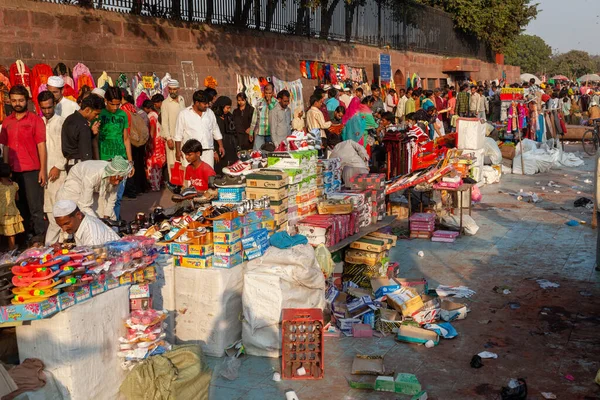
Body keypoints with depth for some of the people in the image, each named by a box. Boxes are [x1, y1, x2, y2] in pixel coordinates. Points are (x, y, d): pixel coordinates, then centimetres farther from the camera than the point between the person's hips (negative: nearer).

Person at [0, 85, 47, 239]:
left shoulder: (35, 120, -2)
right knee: (20, 207, 12)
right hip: (13, 171, 4)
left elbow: (41, 146, -4)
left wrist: (43, 169, -9)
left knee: (35, 208, -5)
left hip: (31, 171, -4)